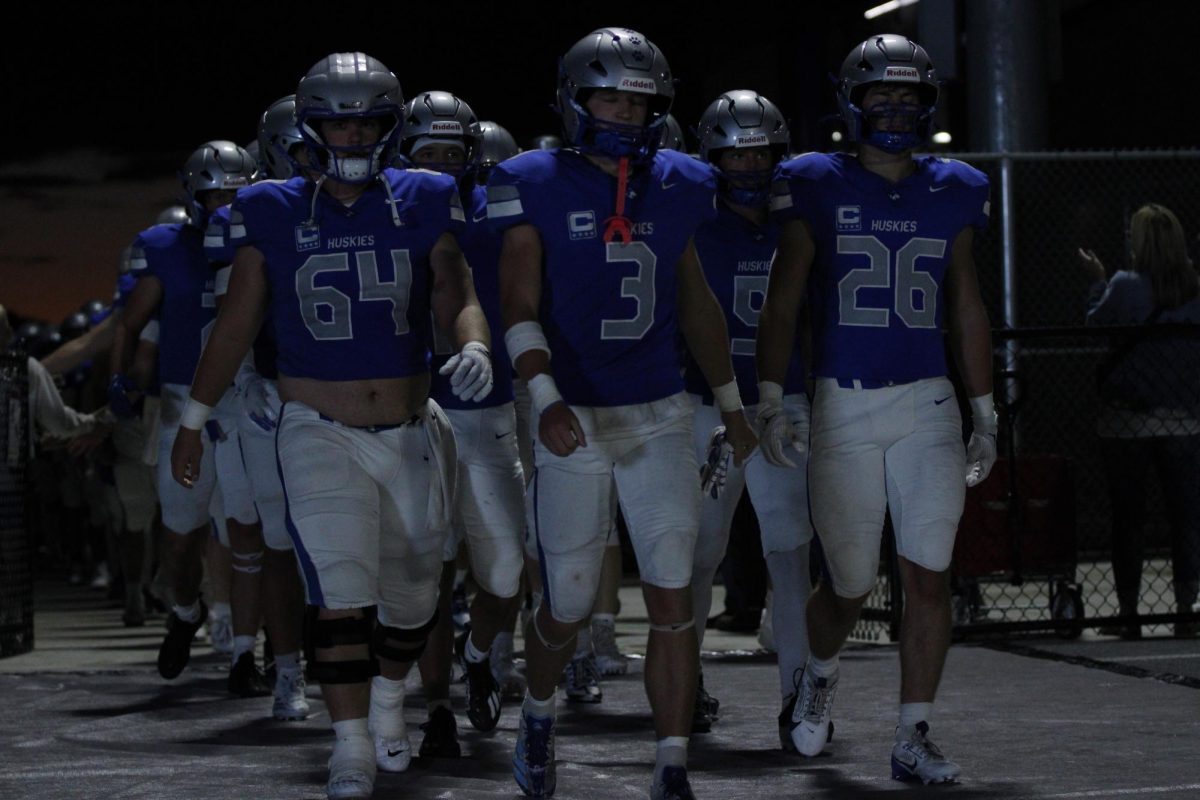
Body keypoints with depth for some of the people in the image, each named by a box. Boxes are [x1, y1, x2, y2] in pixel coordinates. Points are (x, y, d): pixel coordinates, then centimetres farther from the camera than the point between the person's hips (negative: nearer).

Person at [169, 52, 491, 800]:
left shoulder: (422, 204, -1)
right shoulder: (274, 212, -2)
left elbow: (457, 295, -8)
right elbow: (237, 321, 5)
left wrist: (474, 347, -31)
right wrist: (194, 419, 8)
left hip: (412, 434, 2)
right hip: (322, 436, -2)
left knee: (411, 595, 15)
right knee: (342, 592, -15)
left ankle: (388, 700, 42)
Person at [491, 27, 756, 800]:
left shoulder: (678, 188, 6)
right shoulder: (538, 186, -6)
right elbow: (520, 308, -9)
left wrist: (732, 404, 21)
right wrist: (546, 399, -24)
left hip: (661, 417, 3)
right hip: (574, 419, -3)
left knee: (674, 602, -4)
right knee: (568, 607, 8)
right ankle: (539, 713, 38)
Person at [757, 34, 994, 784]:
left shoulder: (951, 193, 8)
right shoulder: (818, 187, -1)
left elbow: (968, 313, 14)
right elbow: (782, 304, 0)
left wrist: (985, 415, 13)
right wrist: (771, 403, -7)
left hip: (929, 407, 2)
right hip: (843, 407, -2)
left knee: (929, 577, -4)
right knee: (851, 585, 6)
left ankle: (914, 737, 5)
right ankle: (821, 672, 38)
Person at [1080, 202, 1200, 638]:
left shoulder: (1125, 285, -11)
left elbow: (1096, 326, 1)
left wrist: (1097, 281, 11)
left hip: (1126, 421, -2)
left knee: (1128, 517, 5)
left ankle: (1128, 613, 6)